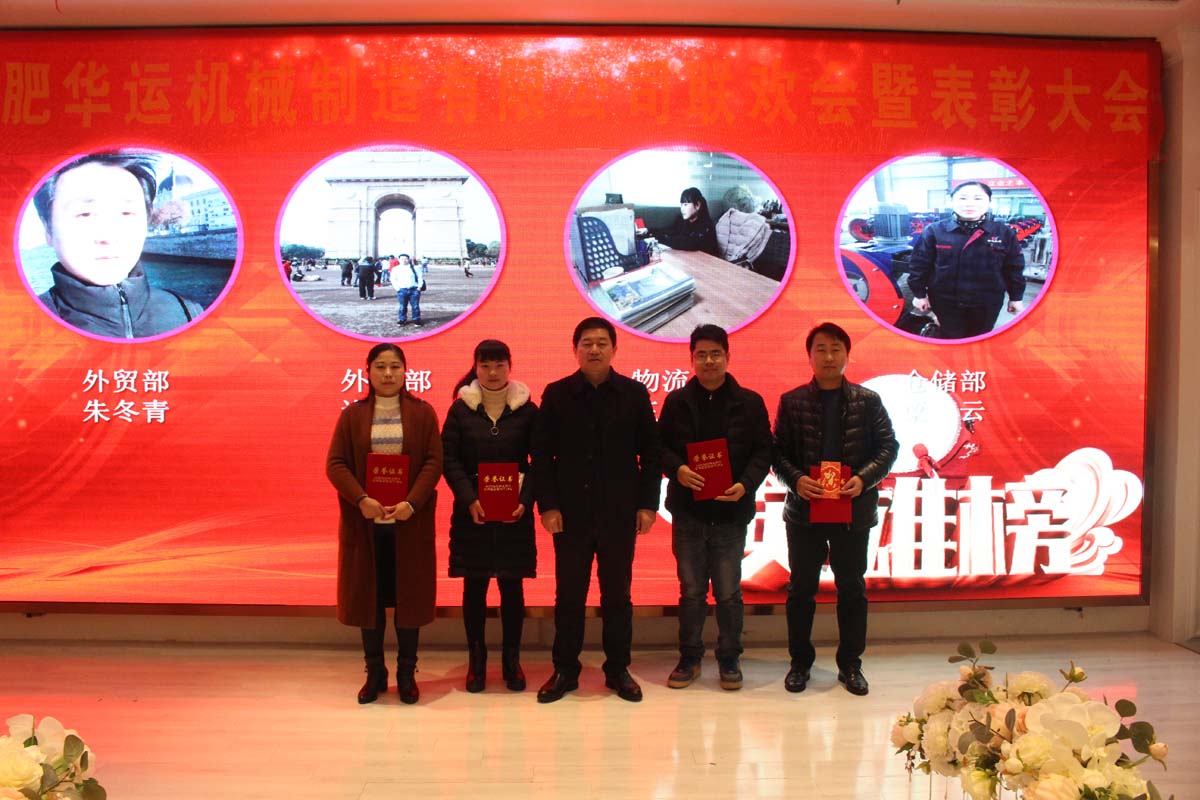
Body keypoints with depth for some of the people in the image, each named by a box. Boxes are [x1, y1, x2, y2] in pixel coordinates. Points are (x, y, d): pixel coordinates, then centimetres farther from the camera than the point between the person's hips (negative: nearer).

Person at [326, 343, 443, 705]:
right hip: (365, 521, 1)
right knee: (369, 595, 6)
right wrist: (361, 500, -16)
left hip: (410, 522, -1)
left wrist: (411, 503, -16)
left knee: (409, 594, 5)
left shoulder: (422, 413, 2)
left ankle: (407, 673, 17)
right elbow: (335, 464, -1)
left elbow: (433, 462, -3)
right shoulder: (352, 414, 5)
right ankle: (375, 673, 19)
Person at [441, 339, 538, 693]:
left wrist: (525, 500, -14)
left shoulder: (527, 409, 2)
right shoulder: (460, 409, 3)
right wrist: (470, 500, -15)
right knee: (474, 585, 6)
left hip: (515, 513, 0)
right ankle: (476, 660, 17)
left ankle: (511, 659, 17)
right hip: (471, 512, 0)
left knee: (512, 585, 5)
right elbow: (450, 460, -2)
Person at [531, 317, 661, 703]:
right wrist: (547, 505, -6)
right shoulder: (556, 394, 2)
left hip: (619, 513, 0)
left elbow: (650, 453, 4)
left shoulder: (634, 393, 3)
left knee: (617, 595, 9)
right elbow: (541, 454, 1)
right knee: (569, 595, 8)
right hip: (571, 513, 0)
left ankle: (618, 670, 22)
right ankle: (565, 670, 20)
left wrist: (648, 504, -2)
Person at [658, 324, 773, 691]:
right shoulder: (676, 401, 5)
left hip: (731, 510, -1)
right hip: (688, 509, 1)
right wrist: (676, 469, -13)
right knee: (691, 591, 9)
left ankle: (729, 659, 22)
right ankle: (689, 658, 22)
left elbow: (763, 451, 2)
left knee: (728, 592, 6)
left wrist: (746, 485, -14)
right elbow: (660, 447, 7)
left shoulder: (750, 402, 2)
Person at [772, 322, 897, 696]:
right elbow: (779, 451, 1)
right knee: (801, 588, 8)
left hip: (853, 510, 0)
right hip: (805, 509, 0)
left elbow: (888, 447, 2)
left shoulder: (867, 400, 3)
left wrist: (863, 479, -14)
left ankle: (850, 664, 23)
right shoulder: (792, 402, 2)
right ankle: (800, 661, 23)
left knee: (852, 588, 9)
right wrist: (795, 480, -17)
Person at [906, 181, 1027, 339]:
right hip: (946, 301, -1)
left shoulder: (1004, 233, -4)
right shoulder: (934, 231, -8)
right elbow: (919, 265, -2)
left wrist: (1016, 297, 6)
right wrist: (919, 294, -1)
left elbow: (1014, 268, 3)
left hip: (987, 302, 1)